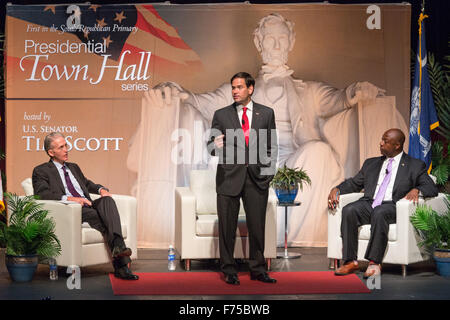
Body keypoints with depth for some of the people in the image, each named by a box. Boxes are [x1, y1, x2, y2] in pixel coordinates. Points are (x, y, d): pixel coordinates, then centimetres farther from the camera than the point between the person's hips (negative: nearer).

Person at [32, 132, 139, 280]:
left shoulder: (74, 167, 31)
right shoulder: (41, 171, 8)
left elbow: (87, 184, 40)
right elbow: (42, 194, -9)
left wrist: (101, 189, 14)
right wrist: (69, 198, -23)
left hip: (87, 206, 6)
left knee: (107, 200, -27)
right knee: (93, 214, -36)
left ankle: (118, 246, -47)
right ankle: (120, 264, -40)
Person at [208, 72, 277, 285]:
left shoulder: (266, 113, 9)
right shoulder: (221, 115, 7)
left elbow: (272, 146, 13)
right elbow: (211, 146, 5)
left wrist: (269, 171, 4)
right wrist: (215, 146, -18)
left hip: (257, 177, 1)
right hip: (229, 177, 0)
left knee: (257, 225, 4)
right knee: (227, 227, 1)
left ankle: (258, 270, 16)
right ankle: (229, 271, 12)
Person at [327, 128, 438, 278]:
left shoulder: (415, 166, 12)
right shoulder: (371, 163, 25)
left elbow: (432, 188, 4)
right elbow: (354, 183, 26)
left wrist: (416, 190, -19)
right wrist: (336, 189, 6)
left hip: (392, 207, -4)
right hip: (369, 204, 4)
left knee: (379, 213, -39)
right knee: (348, 210, -28)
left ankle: (374, 263, -36)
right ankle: (350, 261, -27)